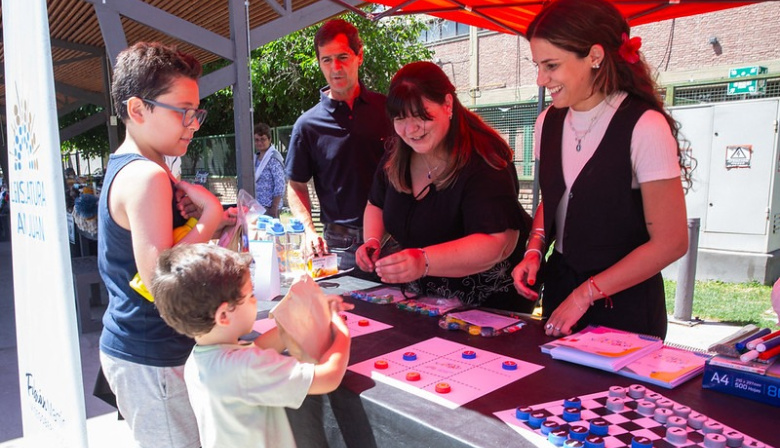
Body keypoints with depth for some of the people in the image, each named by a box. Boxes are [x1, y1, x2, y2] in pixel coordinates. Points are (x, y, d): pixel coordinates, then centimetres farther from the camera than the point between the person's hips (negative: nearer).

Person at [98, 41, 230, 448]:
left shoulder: (125, 169, 11)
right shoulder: (146, 177, -22)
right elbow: (159, 277, -30)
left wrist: (217, 229, 3)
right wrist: (211, 216, -21)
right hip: (152, 360, -10)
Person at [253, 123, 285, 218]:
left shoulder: (273, 159, -11)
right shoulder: (256, 157, 11)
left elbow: (280, 187, -16)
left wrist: (274, 209, -18)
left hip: (269, 208, -7)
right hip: (257, 207, 7)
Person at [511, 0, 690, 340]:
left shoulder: (645, 128, -18)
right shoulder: (548, 122, 1)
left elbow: (670, 242, -15)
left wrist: (586, 294, -14)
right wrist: (535, 250, -4)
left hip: (624, 303, -5)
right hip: (559, 287, 6)